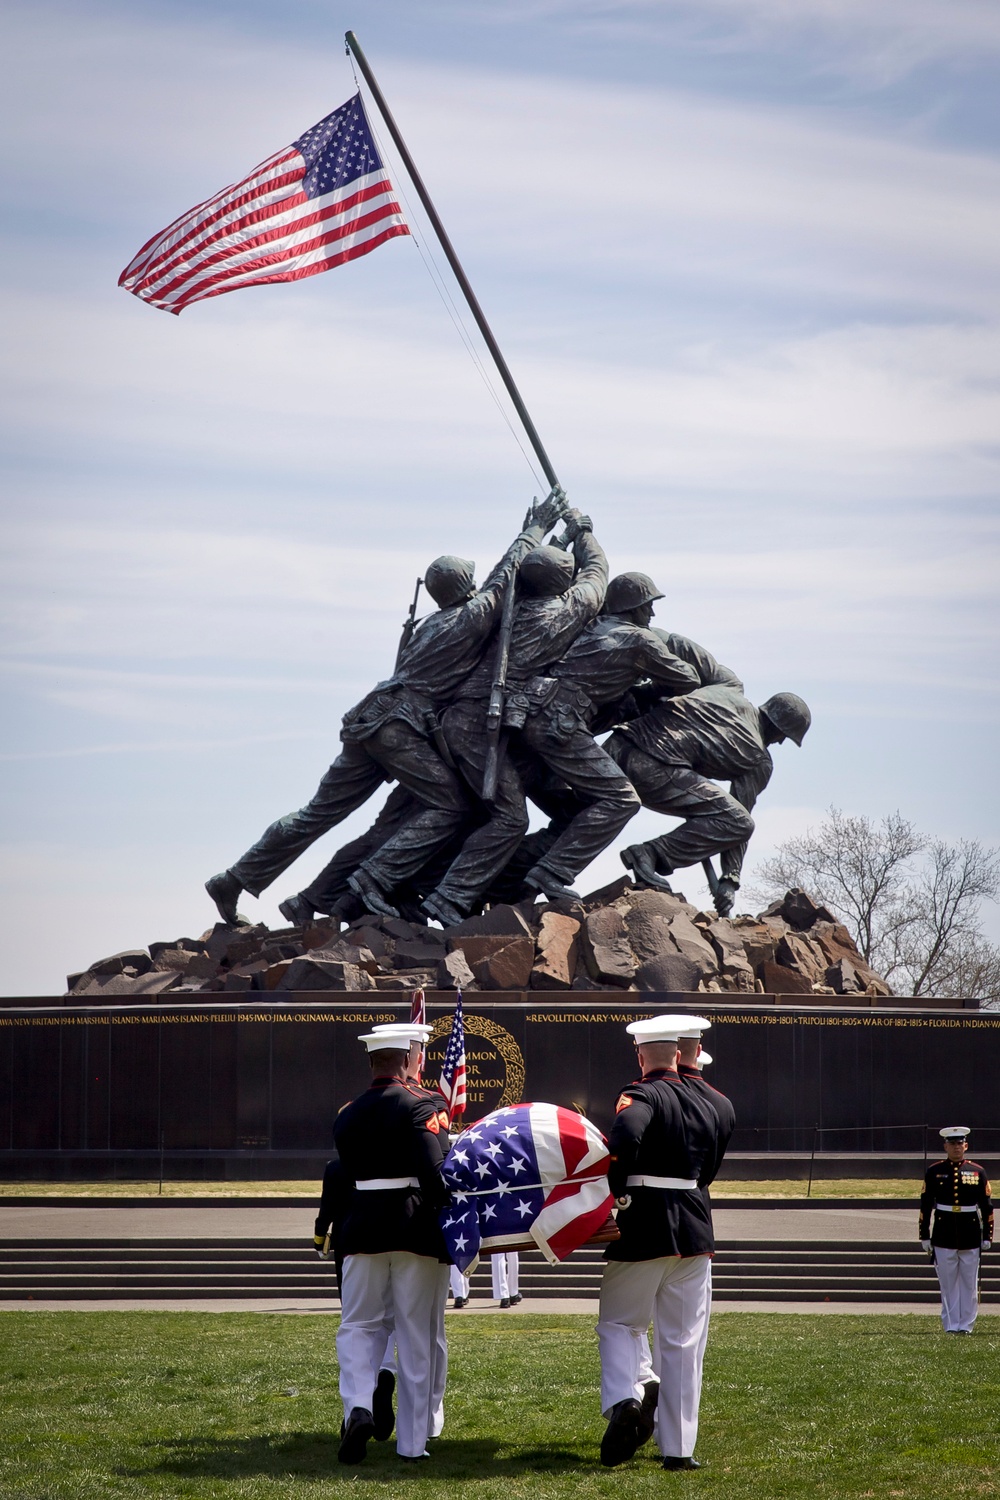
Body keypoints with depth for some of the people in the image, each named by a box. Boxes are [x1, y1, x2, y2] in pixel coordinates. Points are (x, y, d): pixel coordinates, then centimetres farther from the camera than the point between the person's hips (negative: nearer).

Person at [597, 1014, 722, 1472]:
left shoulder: (641, 1095, -9)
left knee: (619, 1324, 10)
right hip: (694, 1228, 4)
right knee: (683, 1342, 7)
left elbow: (625, 1136, -29)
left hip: (643, 1228, -4)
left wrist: (618, 1195, -18)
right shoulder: (705, 1105, 11)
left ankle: (626, 1396, -17)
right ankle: (678, 1447, 7)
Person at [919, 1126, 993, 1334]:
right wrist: (924, 1236, 0)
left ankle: (966, 1325, 10)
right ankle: (950, 1325, 8)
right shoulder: (934, 1172, 2)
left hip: (971, 1237, 1)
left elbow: (987, 1207, 6)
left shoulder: (978, 1172, 5)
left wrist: (987, 1237, 3)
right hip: (943, 1236, -1)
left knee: (969, 1284, 3)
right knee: (948, 1284, 2)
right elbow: (925, 1206, 3)